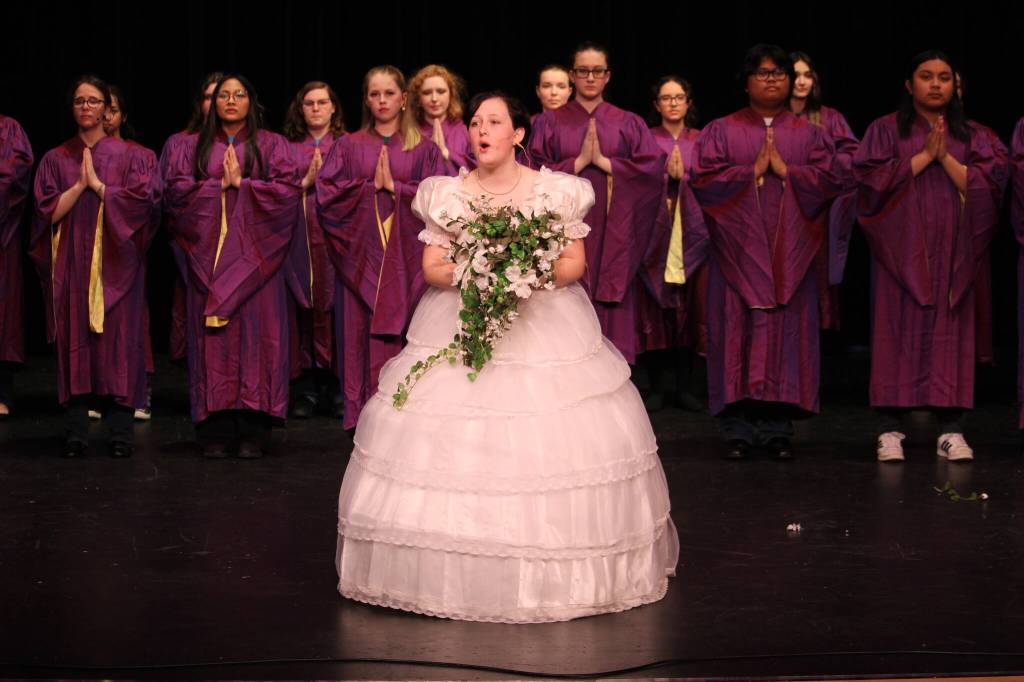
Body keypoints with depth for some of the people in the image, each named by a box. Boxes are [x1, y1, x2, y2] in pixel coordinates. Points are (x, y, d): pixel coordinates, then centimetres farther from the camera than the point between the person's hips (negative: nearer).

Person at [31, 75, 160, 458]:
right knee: (74, 342, -2)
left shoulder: (129, 156, 7)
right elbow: (49, 211, 2)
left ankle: (120, 432, -3)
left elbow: (143, 199, -6)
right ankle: (76, 433, -1)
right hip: (71, 264, 2)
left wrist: (98, 184, -7)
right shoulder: (55, 160, 11)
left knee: (117, 339, -5)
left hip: (115, 263, -1)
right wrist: (80, 185, -9)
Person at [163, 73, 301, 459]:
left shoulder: (271, 146, 11)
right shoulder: (192, 148, 15)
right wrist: (221, 185, -7)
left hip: (254, 256, -1)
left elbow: (286, 191, -2)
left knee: (254, 334, -6)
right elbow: (178, 191, 2)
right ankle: (216, 431, -2)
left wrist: (241, 184, -7)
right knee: (213, 339, -4)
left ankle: (253, 432, -5)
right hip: (209, 253, 1)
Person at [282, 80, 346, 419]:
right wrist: (306, 182, -7)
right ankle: (306, 390, 2)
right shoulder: (288, 147, 12)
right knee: (303, 309, -3)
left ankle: (335, 390, 2)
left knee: (335, 307, -5)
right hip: (300, 237, 1)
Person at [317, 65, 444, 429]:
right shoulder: (349, 146, 12)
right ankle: (364, 416, 0)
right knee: (361, 332, -3)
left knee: (403, 334, -5)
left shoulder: (424, 149, 10)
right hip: (361, 252, 1)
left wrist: (395, 186, -8)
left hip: (406, 253, -1)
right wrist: (371, 186, -6)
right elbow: (326, 194, 1)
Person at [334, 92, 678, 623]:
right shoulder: (447, 195, 4)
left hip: (546, 325, -1)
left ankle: (557, 571, 8)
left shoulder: (555, 192, 0)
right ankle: (454, 570, 4)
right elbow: (432, 269, 2)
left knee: (553, 450, -5)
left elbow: (575, 262, 1)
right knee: (451, 451, -6)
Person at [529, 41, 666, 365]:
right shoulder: (550, 122, 9)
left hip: (613, 231, 1)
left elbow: (654, 168, -3)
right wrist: (579, 162, -10)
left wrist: (604, 162, -9)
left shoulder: (628, 124, 10)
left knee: (610, 305, -1)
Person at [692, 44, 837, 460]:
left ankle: (778, 428, 4)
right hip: (739, 250, -1)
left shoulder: (808, 134, 13)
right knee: (737, 333, -4)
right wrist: (753, 169, -10)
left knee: (785, 333, -1)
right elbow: (704, 180, -4)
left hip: (790, 252, 1)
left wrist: (785, 169, -11)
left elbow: (827, 179, 1)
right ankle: (738, 429, 0)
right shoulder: (722, 131, 9)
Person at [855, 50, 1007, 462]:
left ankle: (951, 429, 1)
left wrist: (945, 157, -9)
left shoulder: (971, 136, 12)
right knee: (899, 331, -5)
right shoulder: (886, 130, 6)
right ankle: (891, 429, -3)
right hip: (902, 249, -2)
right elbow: (871, 177, -7)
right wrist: (924, 156, -9)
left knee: (949, 332, -1)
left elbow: (988, 184, 0)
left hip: (952, 251, 2)